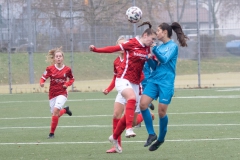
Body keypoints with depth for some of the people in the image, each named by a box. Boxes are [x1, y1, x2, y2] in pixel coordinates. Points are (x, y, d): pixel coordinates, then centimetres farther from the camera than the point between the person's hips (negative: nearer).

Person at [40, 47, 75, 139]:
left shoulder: (67, 69, -5)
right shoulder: (50, 69, -6)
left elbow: (72, 79, 12)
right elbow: (43, 78, -3)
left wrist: (67, 84, -8)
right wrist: (42, 83, -26)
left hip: (62, 93, -2)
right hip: (52, 94, 2)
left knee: (56, 110, -24)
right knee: (55, 114, 8)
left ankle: (52, 133, -14)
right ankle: (65, 110, 46)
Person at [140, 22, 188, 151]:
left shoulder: (173, 46, -3)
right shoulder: (159, 47, 16)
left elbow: (165, 59, -18)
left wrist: (154, 50, -24)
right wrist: (150, 59, -2)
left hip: (166, 82, -6)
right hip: (154, 80, 6)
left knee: (162, 111, -4)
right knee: (143, 104, -11)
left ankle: (161, 138, 15)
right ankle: (151, 134, -2)